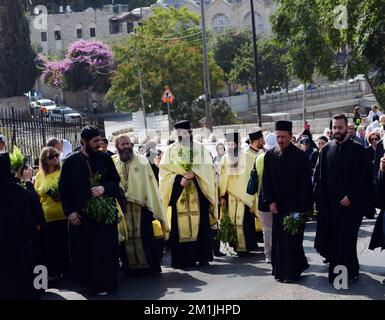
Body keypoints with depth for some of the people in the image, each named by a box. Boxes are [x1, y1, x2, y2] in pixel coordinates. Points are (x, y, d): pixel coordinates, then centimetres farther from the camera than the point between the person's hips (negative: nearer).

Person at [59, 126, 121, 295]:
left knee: (104, 249, -1)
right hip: (80, 214, 0)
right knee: (82, 251, 4)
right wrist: (69, 211, -5)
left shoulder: (105, 158, 1)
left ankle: (103, 284, 9)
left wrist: (104, 188, -16)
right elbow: (63, 188, 1)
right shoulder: (71, 161, -1)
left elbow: (116, 180, 4)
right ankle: (85, 281, 20)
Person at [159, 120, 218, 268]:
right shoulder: (170, 150, 9)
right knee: (180, 227, -3)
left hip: (198, 194, 0)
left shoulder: (200, 149, 8)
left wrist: (193, 174, -16)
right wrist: (179, 179, -14)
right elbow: (164, 171, 1)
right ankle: (184, 258, 1)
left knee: (200, 225, -1)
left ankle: (202, 256, 6)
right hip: (179, 195, 0)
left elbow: (208, 167, -1)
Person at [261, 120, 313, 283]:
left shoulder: (300, 156, -8)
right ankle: (280, 270, 18)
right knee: (278, 238, 7)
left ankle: (291, 272, 5)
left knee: (291, 238, -4)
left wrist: (301, 207, -14)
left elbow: (306, 183, -9)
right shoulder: (270, 156, 5)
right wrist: (270, 201, -3)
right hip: (277, 205, 4)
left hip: (294, 206, -4)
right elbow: (266, 181, 8)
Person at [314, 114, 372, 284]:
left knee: (347, 238, -2)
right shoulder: (326, 149, 6)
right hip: (329, 204, 3)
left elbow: (364, 177, -5)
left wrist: (351, 196, -12)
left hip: (349, 202, -3)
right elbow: (318, 176, 7)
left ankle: (349, 272, 10)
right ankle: (335, 269, 18)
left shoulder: (357, 149, -2)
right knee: (331, 237, 4)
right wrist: (321, 199, -3)